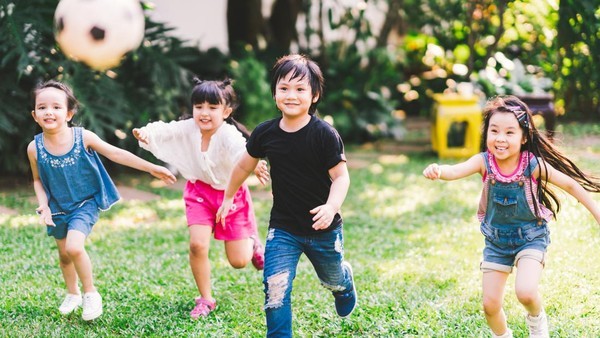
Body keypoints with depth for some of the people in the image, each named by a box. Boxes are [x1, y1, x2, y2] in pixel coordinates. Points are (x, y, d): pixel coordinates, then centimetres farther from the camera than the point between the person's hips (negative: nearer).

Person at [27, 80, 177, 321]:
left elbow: (116, 154, -11)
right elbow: (38, 180, 3)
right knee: (64, 254, 16)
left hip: (85, 203, -3)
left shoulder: (83, 137, -18)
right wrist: (43, 206, -14)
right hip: (58, 208, 3)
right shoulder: (35, 148, -13)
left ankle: (90, 294, -1)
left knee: (74, 247, -23)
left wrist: (152, 168, -10)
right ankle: (72, 294, 43)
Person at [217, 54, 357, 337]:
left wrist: (331, 207, -33)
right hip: (283, 228, 1)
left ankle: (345, 285, 61)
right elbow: (244, 166, 9)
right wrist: (228, 199, 19)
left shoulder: (325, 134, -20)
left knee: (333, 279, 25)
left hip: (323, 229, -1)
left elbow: (341, 176, -15)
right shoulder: (265, 133, -9)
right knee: (275, 288, -14)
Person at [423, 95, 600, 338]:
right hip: (496, 241, 3)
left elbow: (571, 184, -9)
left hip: (530, 238, -2)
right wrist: (437, 171, -60)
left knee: (525, 292, -24)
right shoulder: (484, 162, -18)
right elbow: (455, 171, -37)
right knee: (490, 305, 4)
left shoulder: (534, 164, -21)